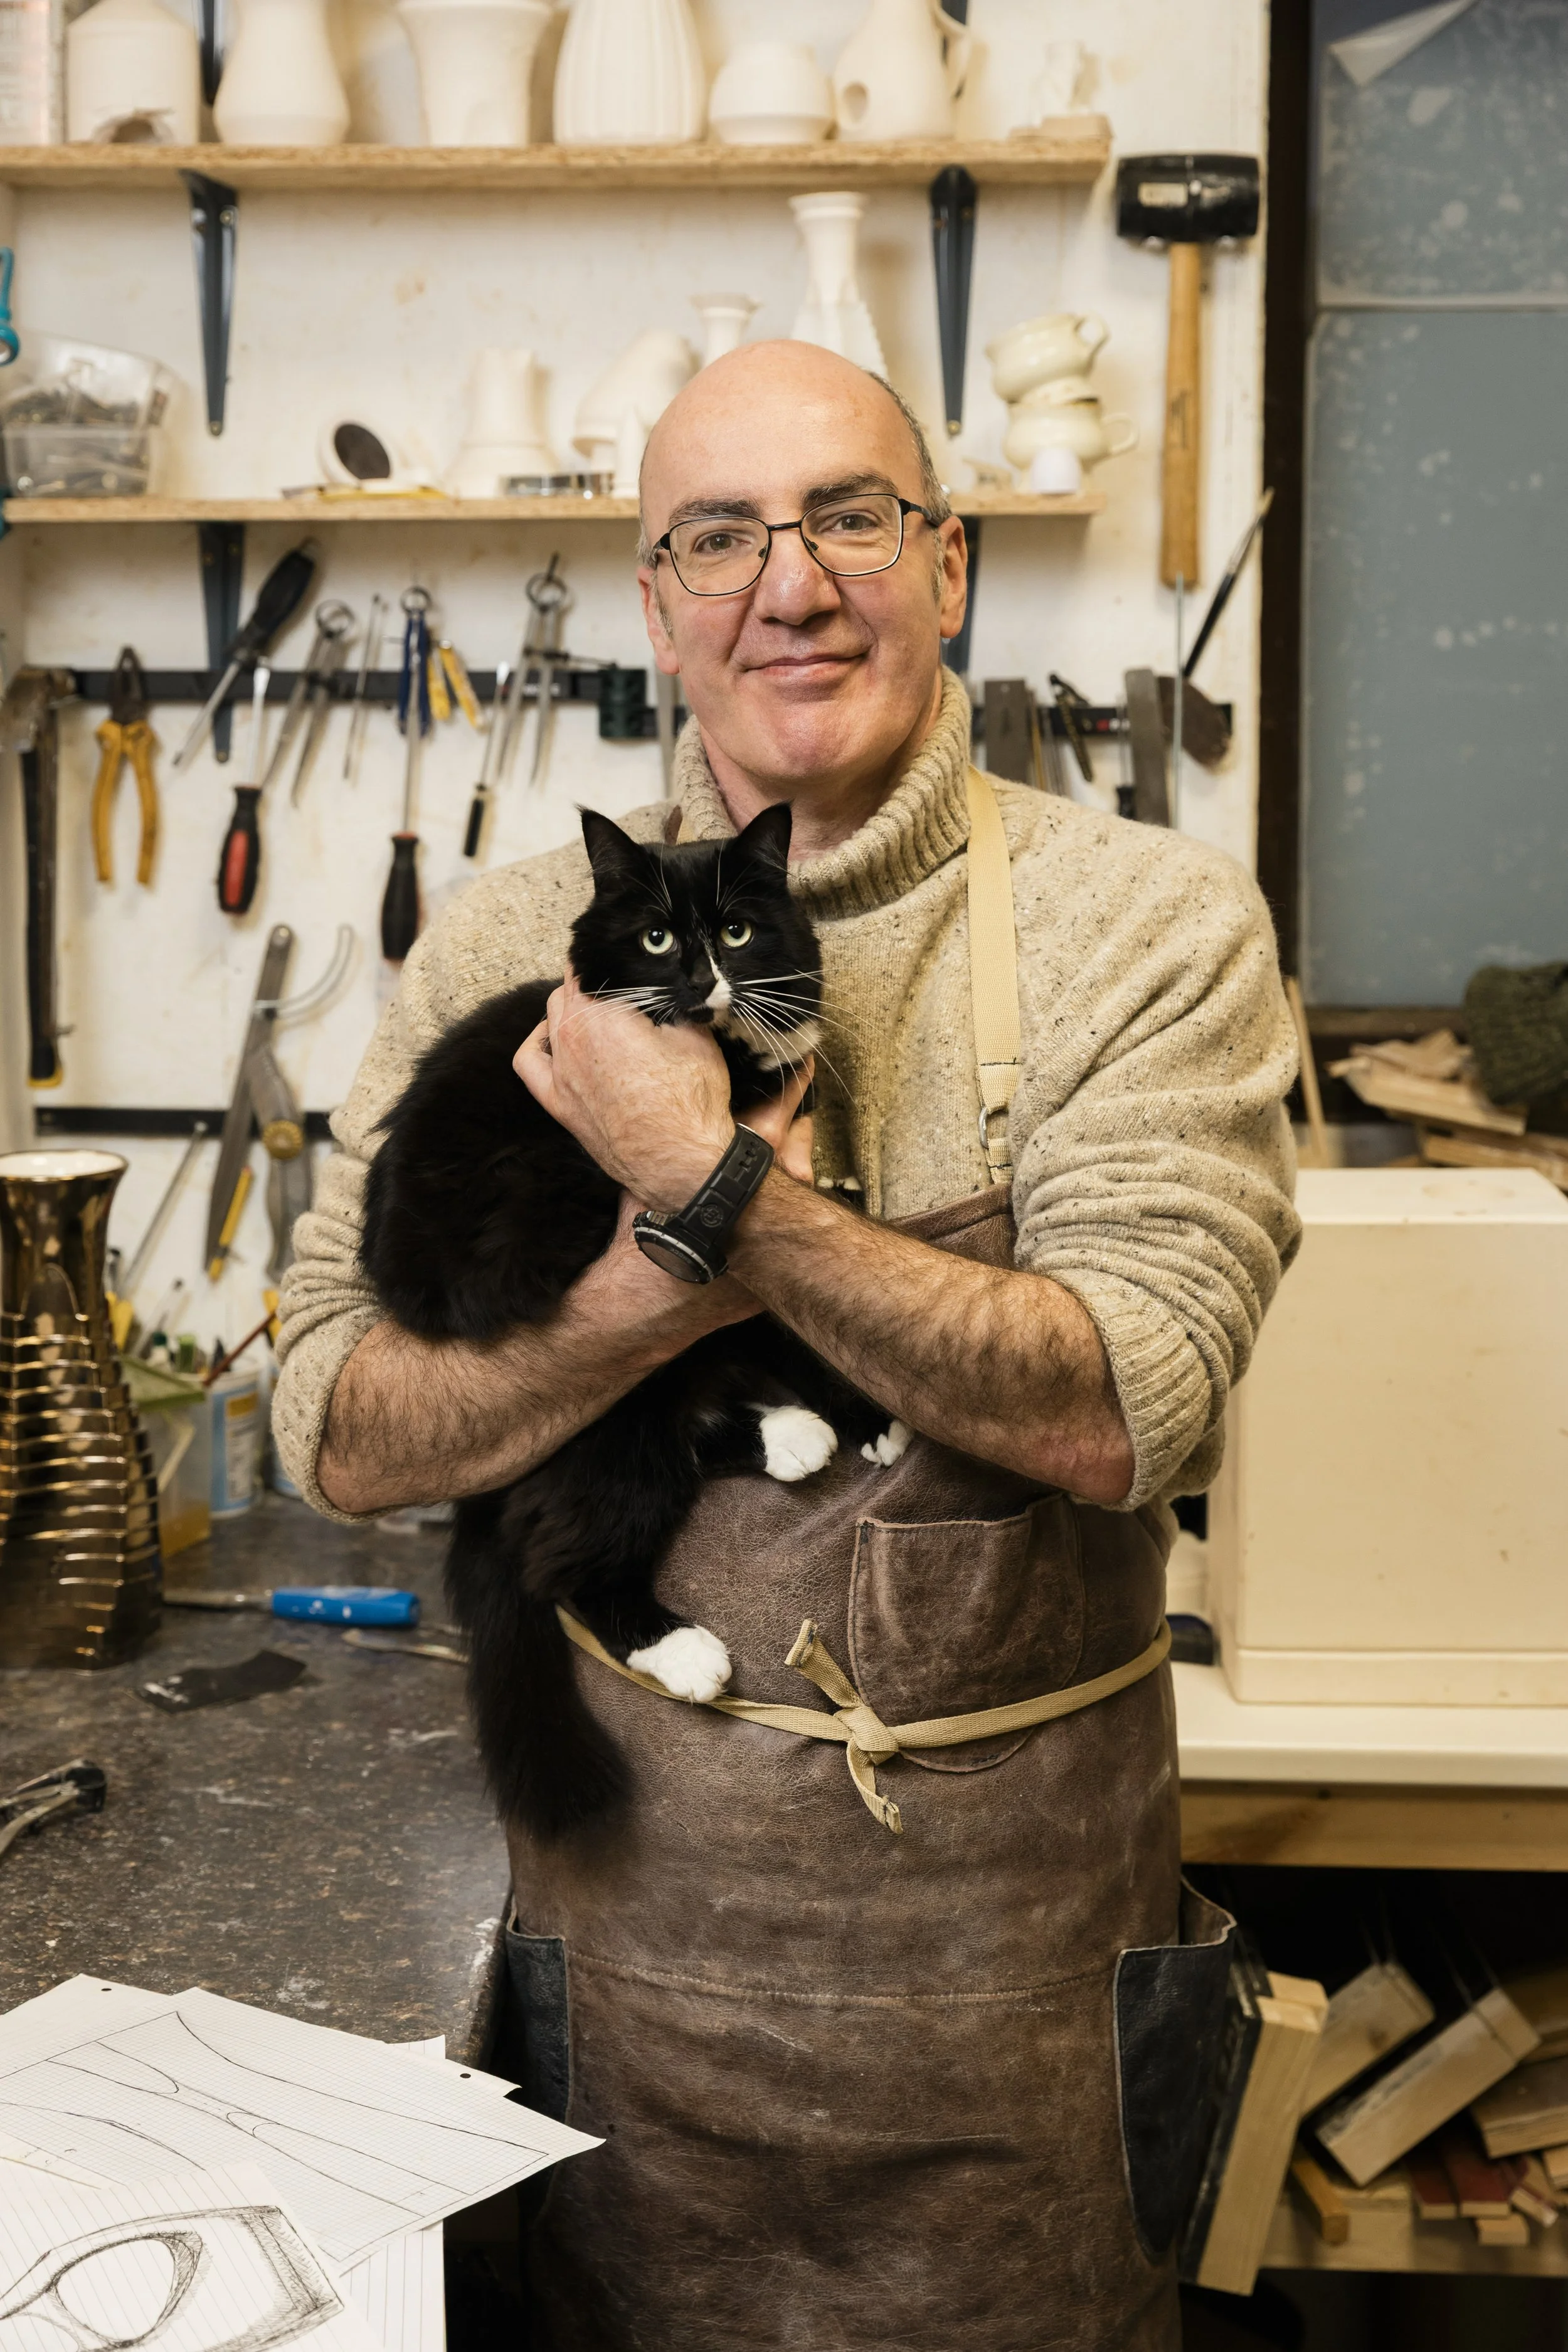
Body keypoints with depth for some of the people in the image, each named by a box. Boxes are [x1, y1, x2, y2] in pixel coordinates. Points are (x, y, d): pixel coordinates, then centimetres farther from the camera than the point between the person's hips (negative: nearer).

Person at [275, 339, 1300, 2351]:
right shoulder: (510, 947, -3)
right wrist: (670, 1284, -22)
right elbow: (336, 1432, -6)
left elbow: (1126, 1409, -19)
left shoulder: (1152, 926, -9)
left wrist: (716, 1187, -25)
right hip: (635, 1929, 2)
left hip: (1012, 1953, -1)